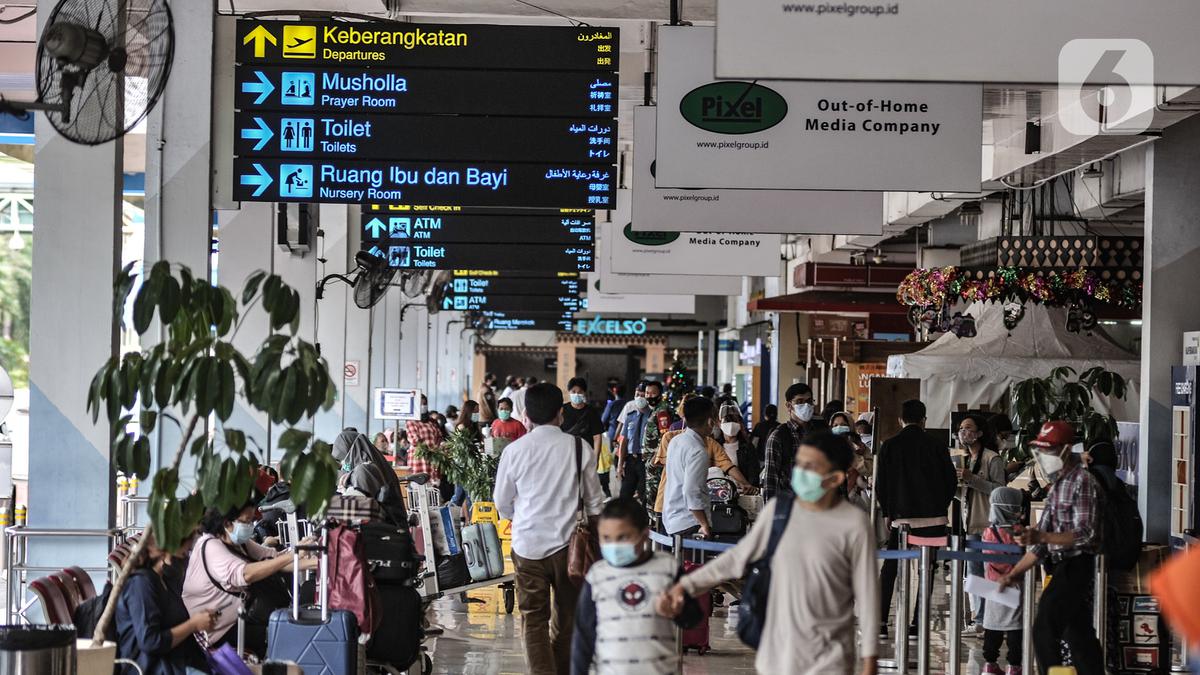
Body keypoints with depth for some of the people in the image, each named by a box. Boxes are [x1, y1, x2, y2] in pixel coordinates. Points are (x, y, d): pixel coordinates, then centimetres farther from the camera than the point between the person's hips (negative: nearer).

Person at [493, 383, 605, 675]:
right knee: (566, 617, 16)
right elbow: (594, 500, 4)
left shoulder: (514, 451, -6)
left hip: (528, 543, -1)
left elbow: (502, 503, 6)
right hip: (568, 542, 1)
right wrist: (594, 533, 19)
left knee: (533, 618, 5)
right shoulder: (579, 448, -6)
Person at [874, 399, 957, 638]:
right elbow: (952, 481, 2)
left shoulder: (889, 446, -1)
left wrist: (888, 512, 11)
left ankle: (880, 621, 4)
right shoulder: (937, 447, -1)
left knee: (889, 569, 10)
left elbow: (880, 484, -1)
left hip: (901, 517, 0)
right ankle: (917, 623, 2)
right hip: (933, 519, 0)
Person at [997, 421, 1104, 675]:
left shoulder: (1082, 482, -13)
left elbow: (1085, 535, -21)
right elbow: (1042, 541, 17)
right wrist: (1015, 573, 13)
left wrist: (1041, 536, -29)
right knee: (1078, 635, 12)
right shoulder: (1057, 485, 15)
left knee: (1044, 630, -13)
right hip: (1062, 567, 9)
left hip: (1076, 566, -9)